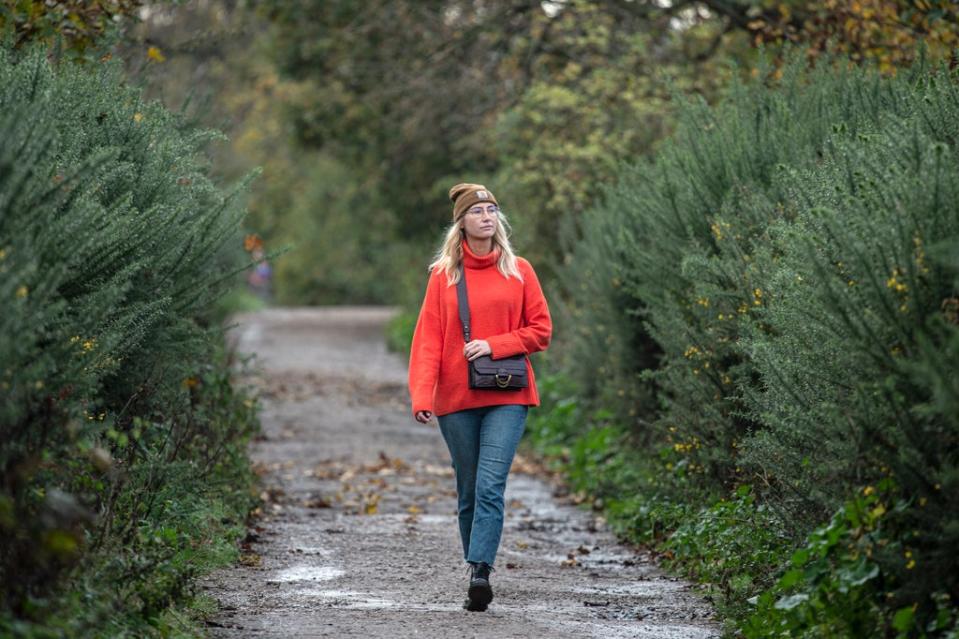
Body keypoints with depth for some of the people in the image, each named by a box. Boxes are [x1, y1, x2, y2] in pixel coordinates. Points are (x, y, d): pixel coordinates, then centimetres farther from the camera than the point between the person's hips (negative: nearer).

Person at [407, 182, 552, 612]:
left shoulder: (518, 271, 6)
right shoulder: (443, 274, 5)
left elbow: (540, 331, 6)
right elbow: (427, 338, 0)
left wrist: (494, 345, -10)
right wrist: (422, 396, -13)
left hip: (506, 398, -1)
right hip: (456, 399, 1)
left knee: (490, 486, -16)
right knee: (468, 491, 7)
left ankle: (479, 571, -23)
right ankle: (477, 576, 16)